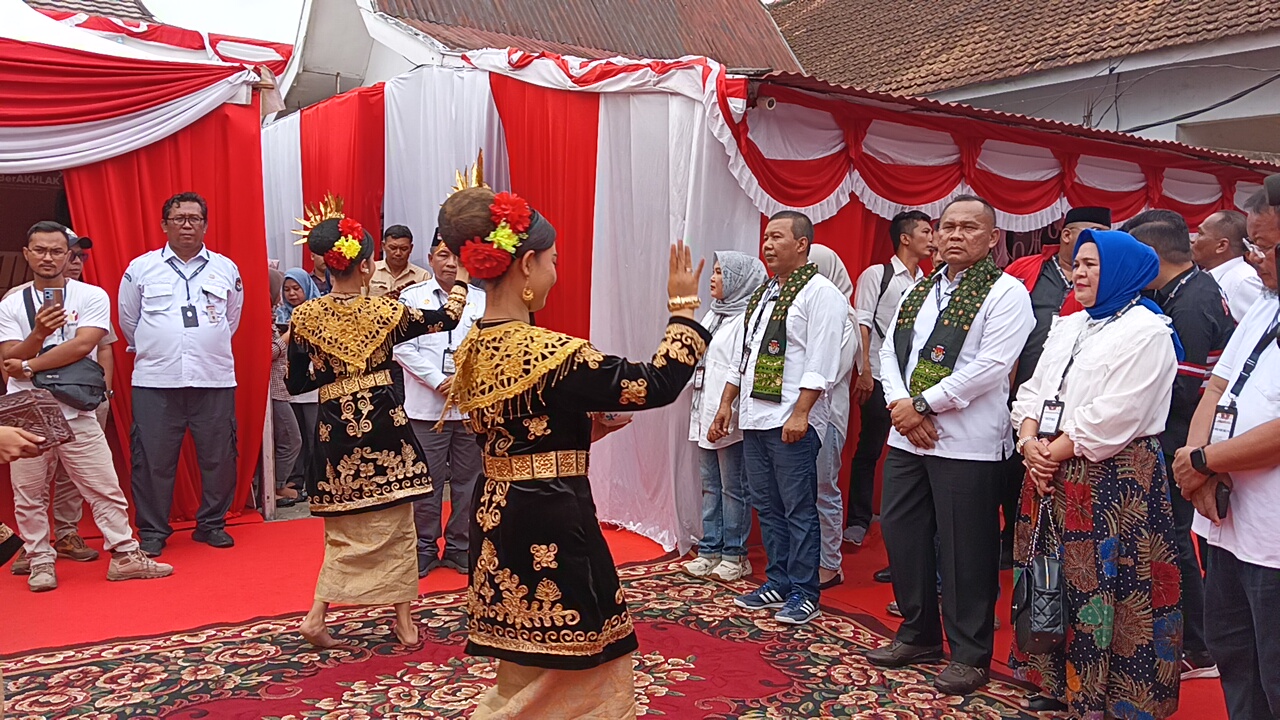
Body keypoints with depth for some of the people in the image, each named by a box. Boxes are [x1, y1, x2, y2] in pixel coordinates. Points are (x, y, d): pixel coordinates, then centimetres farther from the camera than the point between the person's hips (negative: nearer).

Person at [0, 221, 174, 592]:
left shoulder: (92, 296, 1)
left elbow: (83, 345, -11)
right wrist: (39, 333, -20)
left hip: (76, 412, -1)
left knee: (105, 488, 0)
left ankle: (125, 556, 7)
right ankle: (40, 562, 20)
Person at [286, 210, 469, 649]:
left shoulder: (304, 316, -3)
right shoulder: (384, 312, -7)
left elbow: (295, 383, 0)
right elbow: (446, 319, 5)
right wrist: (460, 283, 21)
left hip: (337, 430, 2)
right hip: (385, 428, -2)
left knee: (345, 530, 16)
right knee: (397, 526, 10)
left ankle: (316, 616, 6)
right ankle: (404, 620, 17)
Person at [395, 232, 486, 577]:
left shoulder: (480, 299, 5)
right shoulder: (411, 297, 3)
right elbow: (404, 347, -4)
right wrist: (439, 382, -11)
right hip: (426, 406, -1)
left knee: (468, 479, 8)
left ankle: (460, 548, 22)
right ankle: (425, 548, 19)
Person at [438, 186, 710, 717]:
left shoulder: (472, 349, 5)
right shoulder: (552, 353, -20)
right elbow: (656, 385, -16)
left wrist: (587, 427, 16)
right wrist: (684, 307, -7)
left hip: (496, 516, 9)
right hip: (552, 524, -8)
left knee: (526, 671, 22)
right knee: (573, 672, 7)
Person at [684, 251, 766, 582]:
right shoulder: (714, 314, 15)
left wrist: (729, 408, -22)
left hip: (731, 416, -9)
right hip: (705, 415, 9)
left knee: (733, 487, 1)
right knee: (710, 485, 13)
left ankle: (734, 554, 11)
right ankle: (710, 550, 21)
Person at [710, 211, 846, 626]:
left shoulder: (819, 293, -8)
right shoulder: (763, 294, 18)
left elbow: (821, 363, -15)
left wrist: (800, 413, -21)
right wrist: (727, 403, 18)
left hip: (792, 423, -8)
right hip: (754, 419, 9)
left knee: (799, 510, -1)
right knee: (767, 507, 14)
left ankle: (804, 594, 9)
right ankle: (778, 584, 25)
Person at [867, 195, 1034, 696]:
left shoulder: (1005, 292, -5)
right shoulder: (920, 291, 16)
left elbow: (991, 366, -16)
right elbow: (890, 349, 11)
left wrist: (921, 404, -15)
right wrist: (899, 405, -7)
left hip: (966, 443, -7)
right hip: (907, 435, 7)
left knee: (963, 548, 1)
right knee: (901, 533, 13)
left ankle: (970, 655, 18)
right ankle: (918, 635, 31)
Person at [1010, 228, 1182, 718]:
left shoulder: (1146, 332, -7)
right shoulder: (1067, 327, 18)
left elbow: (1115, 416, -17)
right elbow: (1034, 389, 13)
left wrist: (1057, 452, -12)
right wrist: (1031, 443, -4)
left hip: (1112, 479, -8)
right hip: (1052, 473, 8)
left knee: (1101, 588, -4)